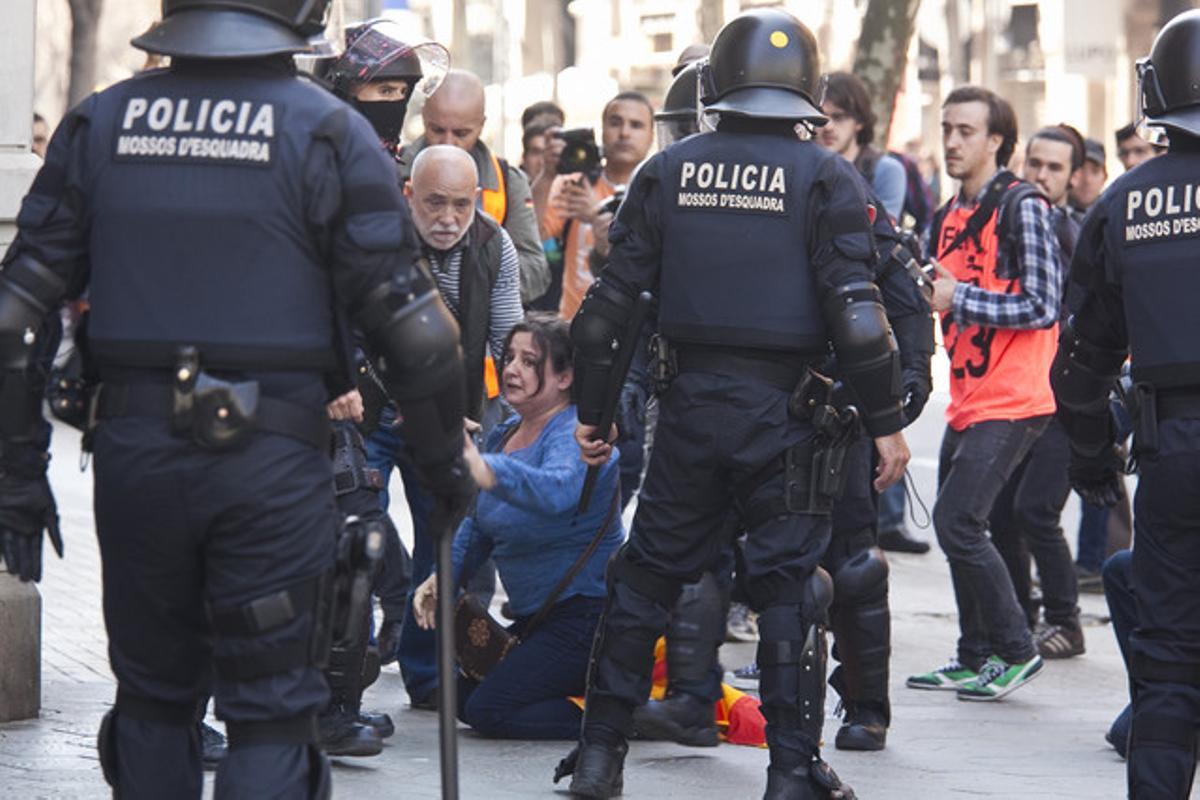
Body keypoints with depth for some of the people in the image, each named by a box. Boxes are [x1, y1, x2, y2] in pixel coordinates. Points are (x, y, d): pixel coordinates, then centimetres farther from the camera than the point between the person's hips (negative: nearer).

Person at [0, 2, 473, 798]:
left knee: (152, 702, 17)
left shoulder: (97, 126, 5)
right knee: (271, 711, 2)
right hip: (273, 463, -3)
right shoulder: (327, 135, -6)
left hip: (134, 452, 3)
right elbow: (411, 330, -8)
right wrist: (446, 459, 5)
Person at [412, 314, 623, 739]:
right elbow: (479, 524, 18)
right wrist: (442, 576, 2)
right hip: (538, 617, 10)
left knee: (489, 709, -16)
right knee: (461, 697, 14)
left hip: (588, 613, -10)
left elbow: (557, 489, -43)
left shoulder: (575, 436, -20)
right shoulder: (503, 434, 8)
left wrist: (484, 470, -57)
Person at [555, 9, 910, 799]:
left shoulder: (668, 172, 4)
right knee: (789, 584, 3)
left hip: (691, 405, 3)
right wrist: (886, 420, -4)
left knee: (647, 572, 12)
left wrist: (592, 408, 13)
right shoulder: (823, 177, -5)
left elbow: (610, 301, 5)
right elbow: (855, 309, -10)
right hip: (786, 409, -3)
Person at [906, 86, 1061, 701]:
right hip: (967, 399, 9)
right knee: (956, 528, 11)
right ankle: (976, 657, 22)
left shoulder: (1022, 207, -11)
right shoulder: (947, 217, 14)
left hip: (1011, 401, -9)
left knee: (957, 521, -14)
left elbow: (1043, 305, -17)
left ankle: (1015, 651, -3)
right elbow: (934, 302, 19)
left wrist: (958, 297, -18)